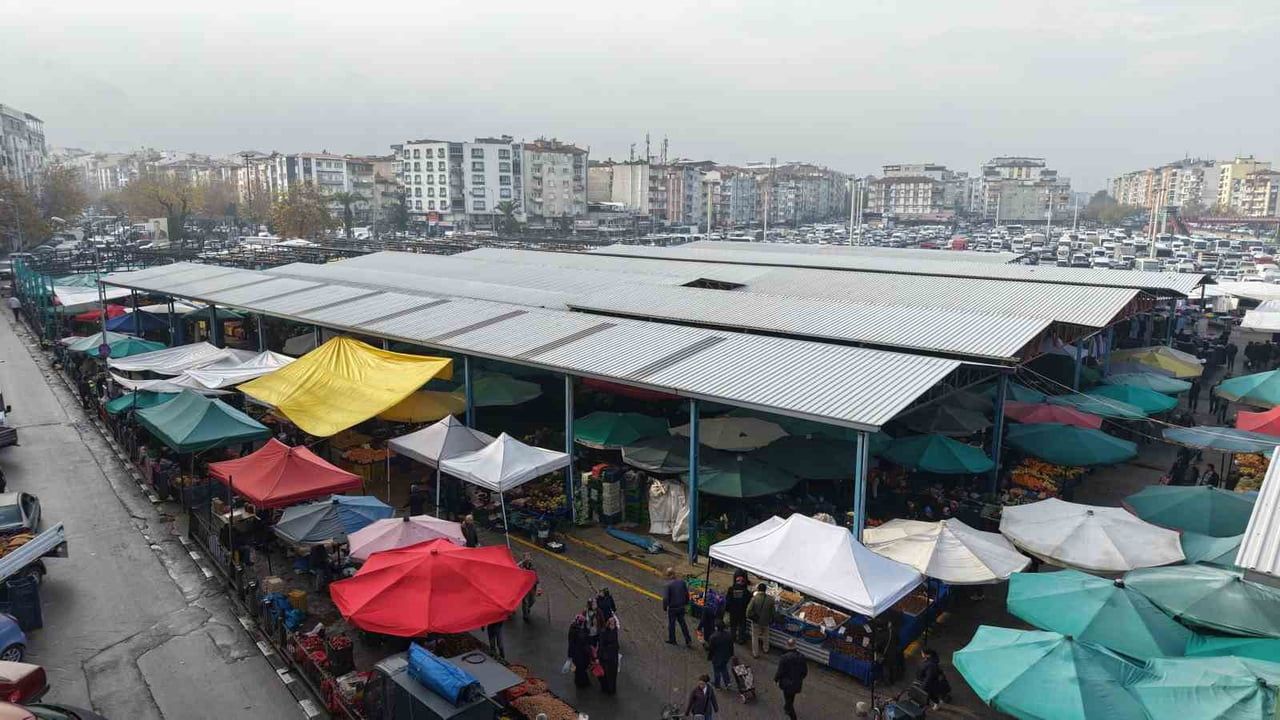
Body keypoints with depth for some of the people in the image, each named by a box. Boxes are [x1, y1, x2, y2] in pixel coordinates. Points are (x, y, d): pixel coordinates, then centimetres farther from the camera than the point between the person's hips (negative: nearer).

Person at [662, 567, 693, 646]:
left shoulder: (668, 585, -22)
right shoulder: (682, 582, -6)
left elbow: (665, 598, -21)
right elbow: (687, 594, 4)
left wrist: (664, 607, -6)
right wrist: (686, 603, 17)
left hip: (672, 608, -5)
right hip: (681, 607, 5)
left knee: (671, 624, 15)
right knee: (682, 623, 18)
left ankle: (672, 640, 30)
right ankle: (688, 640, 20)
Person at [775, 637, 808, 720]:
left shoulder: (784, 658, -28)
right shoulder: (801, 657, -14)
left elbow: (779, 672, -20)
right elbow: (805, 671, -4)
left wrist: (775, 679, 1)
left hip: (787, 684, -5)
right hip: (797, 684, 5)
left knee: (788, 701, 14)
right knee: (791, 698, 30)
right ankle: (787, 710, 53)